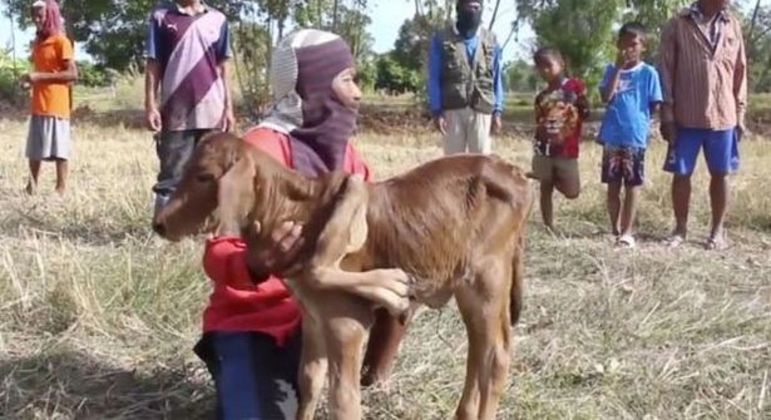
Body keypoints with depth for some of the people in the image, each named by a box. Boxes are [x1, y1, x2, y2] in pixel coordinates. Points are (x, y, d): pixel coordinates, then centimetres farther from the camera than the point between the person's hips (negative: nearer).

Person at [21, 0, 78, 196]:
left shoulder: (61, 41, -7)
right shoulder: (37, 43, 16)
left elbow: (72, 74, -15)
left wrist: (40, 77, -18)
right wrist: (31, 79, 8)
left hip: (56, 106, -8)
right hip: (38, 106, 8)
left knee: (58, 149, -5)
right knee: (34, 149, 8)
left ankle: (61, 190, -2)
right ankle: (32, 187, 14)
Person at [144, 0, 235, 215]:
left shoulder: (218, 19, 8)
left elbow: (222, 68, 11)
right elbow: (153, 65, 3)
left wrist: (228, 107, 6)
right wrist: (151, 106, -5)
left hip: (212, 113, 2)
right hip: (176, 113, -2)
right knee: (171, 176, 2)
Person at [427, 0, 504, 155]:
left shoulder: (491, 41, 10)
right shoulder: (442, 39, 2)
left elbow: (497, 79, 11)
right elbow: (434, 79, 2)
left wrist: (497, 111, 4)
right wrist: (436, 111, -6)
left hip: (482, 109, 2)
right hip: (453, 109, -1)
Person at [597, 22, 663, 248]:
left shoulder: (648, 73, 0)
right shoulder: (612, 70, 6)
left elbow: (654, 106, 3)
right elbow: (606, 97, -9)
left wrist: (640, 121, -7)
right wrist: (618, 68, -10)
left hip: (635, 137, -3)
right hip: (612, 137, 3)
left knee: (632, 185, 2)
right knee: (613, 184, 9)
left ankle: (627, 232, 5)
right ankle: (616, 229, 20)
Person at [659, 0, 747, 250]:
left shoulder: (733, 25, 6)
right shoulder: (677, 25, -3)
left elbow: (740, 72, 9)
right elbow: (666, 72, -3)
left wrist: (740, 113, 6)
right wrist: (667, 115, -7)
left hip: (723, 117, 2)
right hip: (686, 118, -2)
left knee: (720, 174, 7)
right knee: (681, 174, 4)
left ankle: (718, 231, 18)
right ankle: (680, 228, 19)